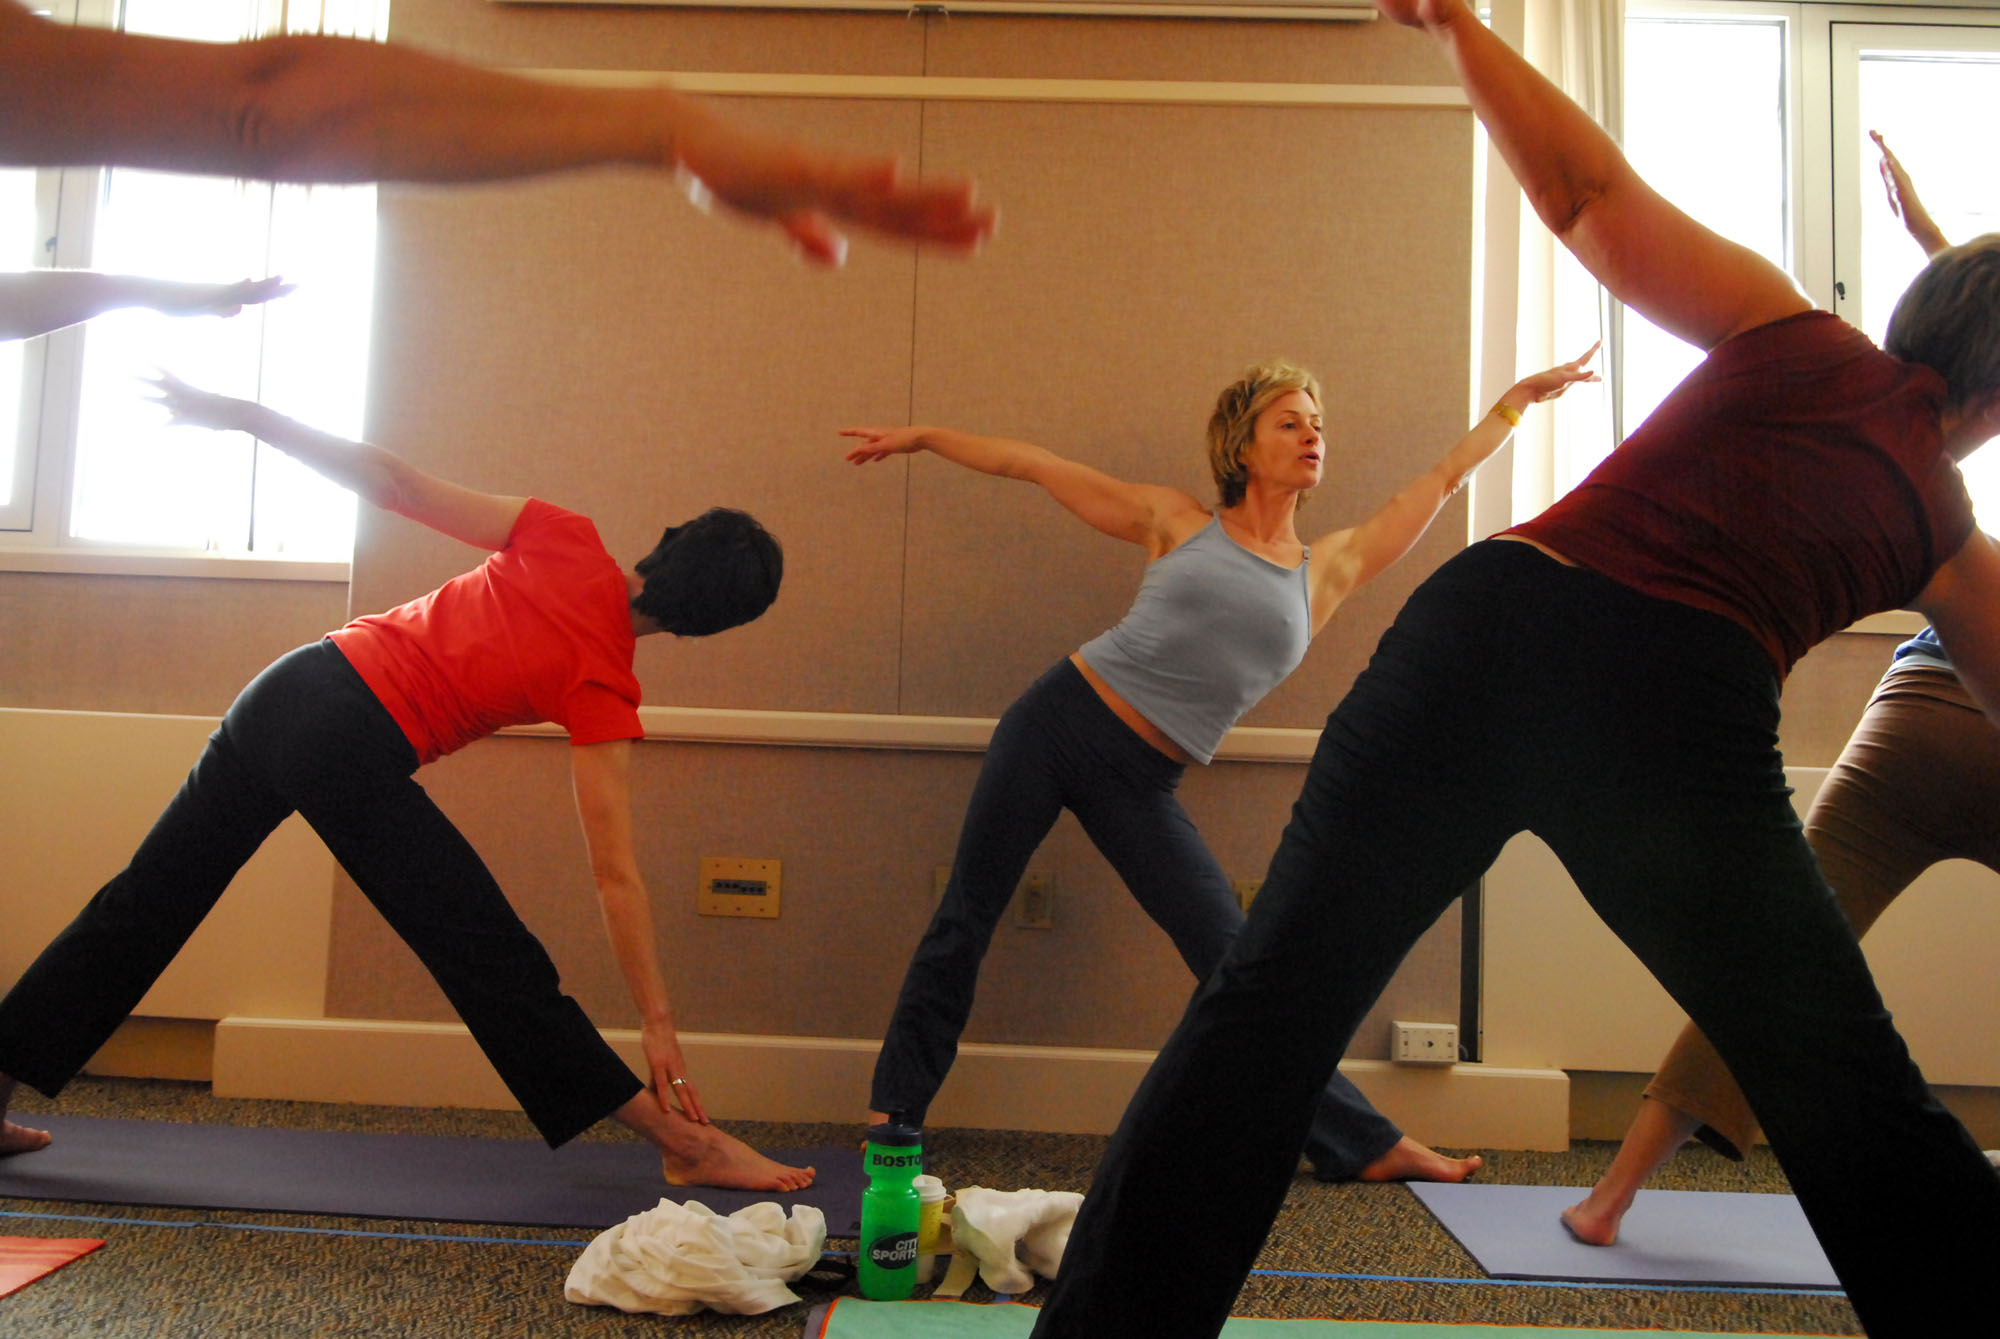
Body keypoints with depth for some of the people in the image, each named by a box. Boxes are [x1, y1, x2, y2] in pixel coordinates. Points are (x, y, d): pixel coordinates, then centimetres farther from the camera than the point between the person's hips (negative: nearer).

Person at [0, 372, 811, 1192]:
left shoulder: (566, 542, 2)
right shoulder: (604, 688, -8)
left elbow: (394, 484, 2)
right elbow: (615, 876, -10)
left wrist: (239, 415, 11)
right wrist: (656, 1020, -5)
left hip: (287, 685, 6)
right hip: (352, 750, -6)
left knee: (142, 907, 18)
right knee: (499, 967, -2)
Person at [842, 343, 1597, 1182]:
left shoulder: (1332, 568, 11)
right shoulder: (1177, 523, 5)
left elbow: (1445, 476, 18)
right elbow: (1036, 466, 10)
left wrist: (1522, 397, 24)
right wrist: (923, 437, 14)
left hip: (1141, 784, 2)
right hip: (1059, 721, -1)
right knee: (967, 914, 4)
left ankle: (1365, 1147, 12)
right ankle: (894, 1107, 19)